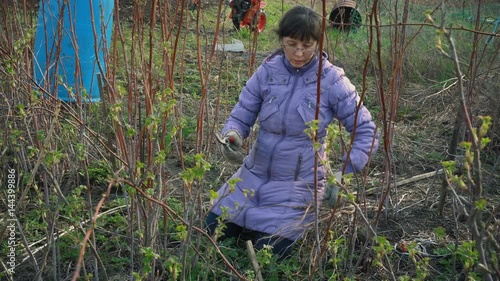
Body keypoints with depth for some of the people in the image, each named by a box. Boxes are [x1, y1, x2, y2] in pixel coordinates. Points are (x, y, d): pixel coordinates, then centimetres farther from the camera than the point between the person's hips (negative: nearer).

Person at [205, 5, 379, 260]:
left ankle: (293, 221, 22)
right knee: (212, 232, 2)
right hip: (254, 175, 4)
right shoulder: (267, 71, -6)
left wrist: (342, 175, -20)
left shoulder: (332, 80, -14)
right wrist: (231, 137, -25)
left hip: (299, 184, -3)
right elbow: (240, 117, -1)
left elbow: (366, 133, -10)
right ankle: (255, 221, 30)